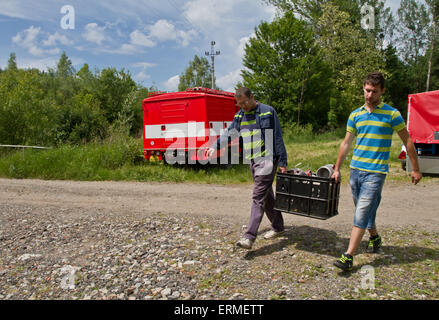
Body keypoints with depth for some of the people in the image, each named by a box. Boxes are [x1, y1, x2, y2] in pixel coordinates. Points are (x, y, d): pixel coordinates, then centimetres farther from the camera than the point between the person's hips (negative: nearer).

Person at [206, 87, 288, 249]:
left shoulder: (268, 112, -6)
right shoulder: (240, 115, 11)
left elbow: (278, 138, -6)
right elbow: (229, 133, 14)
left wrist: (282, 162, -7)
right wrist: (215, 146, -2)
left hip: (267, 160, -7)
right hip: (252, 161, 7)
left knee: (258, 197, -12)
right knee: (267, 195, 15)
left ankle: (250, 236, -14)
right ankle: (278, 227, 30)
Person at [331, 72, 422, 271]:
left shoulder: (391, 114, -4)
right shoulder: (355, 115, 9)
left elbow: (407, 141, 4)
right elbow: (346, 143, 13)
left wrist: (415, 169, 6)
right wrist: (337, 169, 12)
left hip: (375, 172, -5)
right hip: (355, 170, 5)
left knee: (361, 214, -10)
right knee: (365, 210, 18)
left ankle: (348, 257, -7)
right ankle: (375, 238, 42)